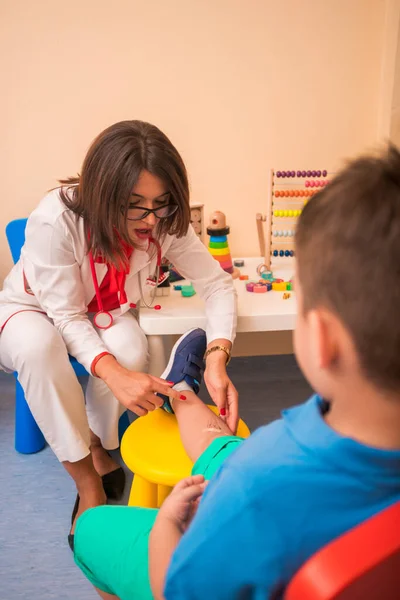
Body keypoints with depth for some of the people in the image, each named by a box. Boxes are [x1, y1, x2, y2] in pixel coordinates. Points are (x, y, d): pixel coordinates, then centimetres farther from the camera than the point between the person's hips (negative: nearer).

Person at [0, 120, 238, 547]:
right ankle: (88, 483, -21)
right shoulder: (55, 220, -35)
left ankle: (98, 444, -2)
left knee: (130, 346, -32)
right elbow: (67, 317, -30)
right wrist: (113, 372, -48)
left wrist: (217, 358, -40)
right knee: (39, 345, -37)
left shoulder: (166, 224, -24)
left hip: (104, 315, 3)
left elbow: (217, 284, -22)